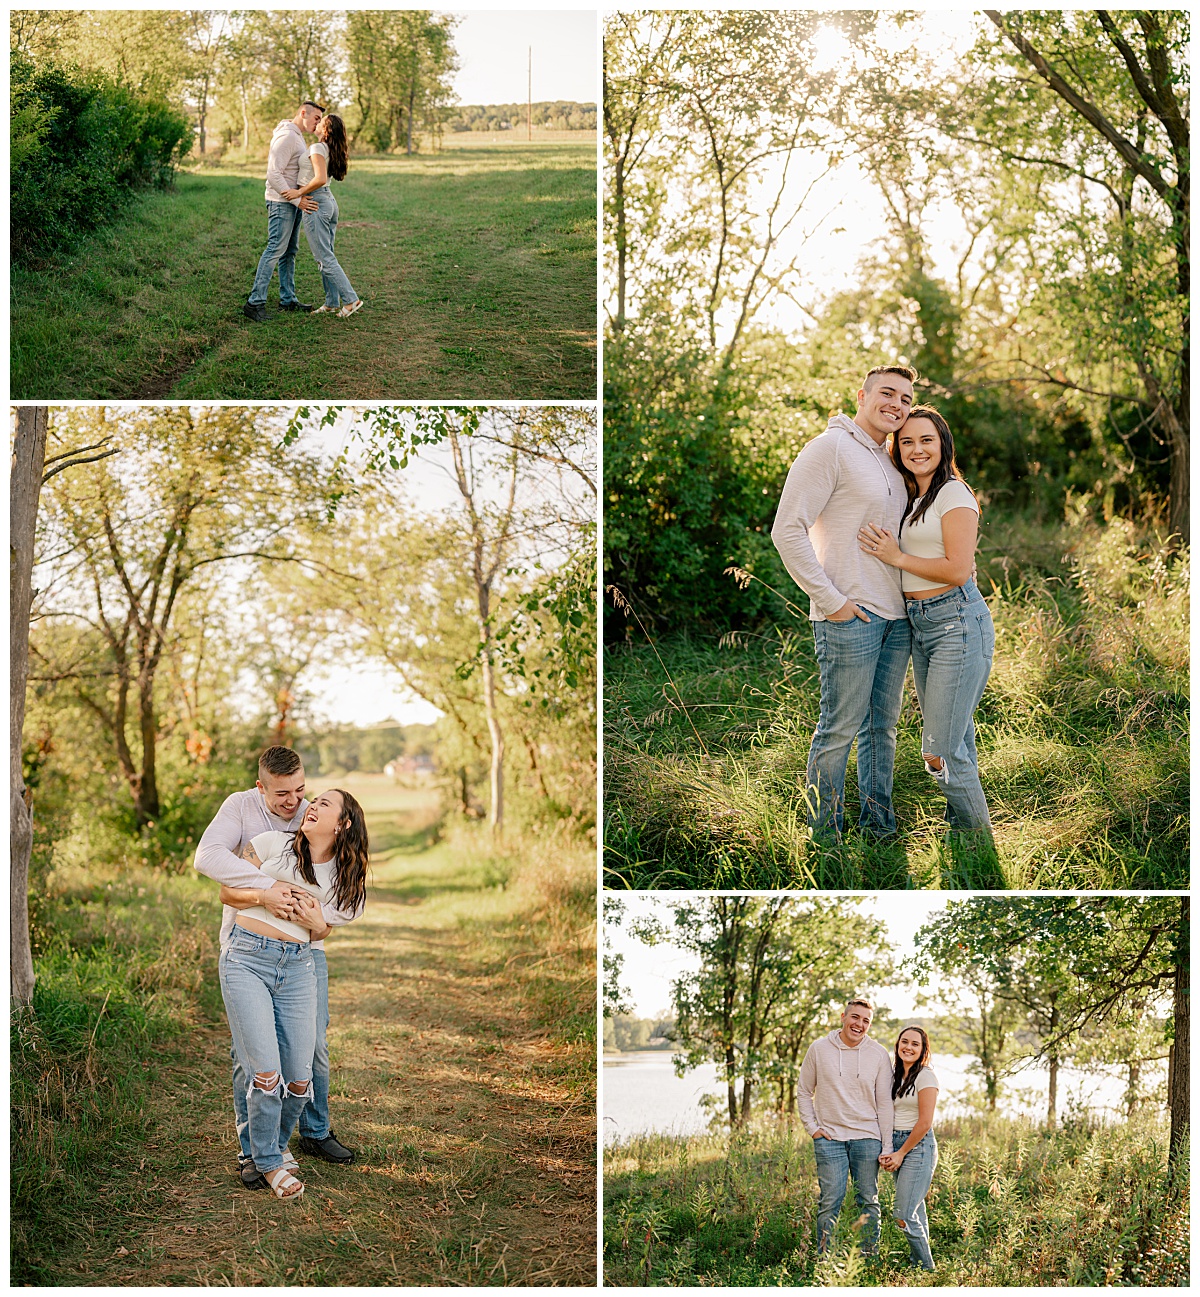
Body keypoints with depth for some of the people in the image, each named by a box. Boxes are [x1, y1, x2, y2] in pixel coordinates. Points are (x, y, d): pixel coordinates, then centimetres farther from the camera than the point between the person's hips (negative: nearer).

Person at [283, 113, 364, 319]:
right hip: (330, 200, 9)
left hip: (316, 202, -9)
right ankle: (332, 302, 16)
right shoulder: (332, 150, 10)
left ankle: (351, 299, -7)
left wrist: (299, 192, -20)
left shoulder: (317, 148, -15)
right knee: (326, 256, 14)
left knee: (324, 258, -5)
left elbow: (320, 179, -27)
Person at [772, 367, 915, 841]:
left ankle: (878, 826, 23)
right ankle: (823, 836, 6)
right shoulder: (832, 448, -9)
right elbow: (787, 530, -15)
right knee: (841, 727, -4)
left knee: (883, 724, 13)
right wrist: (831, 600, -17)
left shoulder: (889, 464, 18)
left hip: (895, 616, 8)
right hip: (850, 616, -8)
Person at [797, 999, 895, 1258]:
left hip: (867, 1138, 1)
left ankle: (869, 1260, 15)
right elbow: (804, 1092, 11)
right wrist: (812, 1127, 1)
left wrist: (887, 1148, 1)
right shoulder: (819, 1049, 1)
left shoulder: (879, 1054, 2)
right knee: (830, 1202, -3)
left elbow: (884, 1103, 4)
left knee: (868, 1202, 5)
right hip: (829, 1138, -1)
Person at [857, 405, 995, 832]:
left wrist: (897, 557, -13)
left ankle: (979, 838, 4)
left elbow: (958, 570, -17)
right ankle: (962, 826, 23)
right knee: (953, 743, 14)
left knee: (942, 750, -9)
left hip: (958, 624, -9)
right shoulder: (911, 500, 17)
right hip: (920, 626, 9)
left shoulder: (953, 494, -9)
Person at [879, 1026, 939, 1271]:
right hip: (896, 1145, 7)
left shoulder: (926, 1076, -10)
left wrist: (901, 1153, -8)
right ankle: (918, 1263, 18)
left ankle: (926, 1268, 2)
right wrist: (886, 1151, 0)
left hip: (918, 1146, -7)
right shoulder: (894, 1074, 12)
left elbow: (925, 1123, -14)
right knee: (915, 1213, 12)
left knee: (904, 1215, -9)